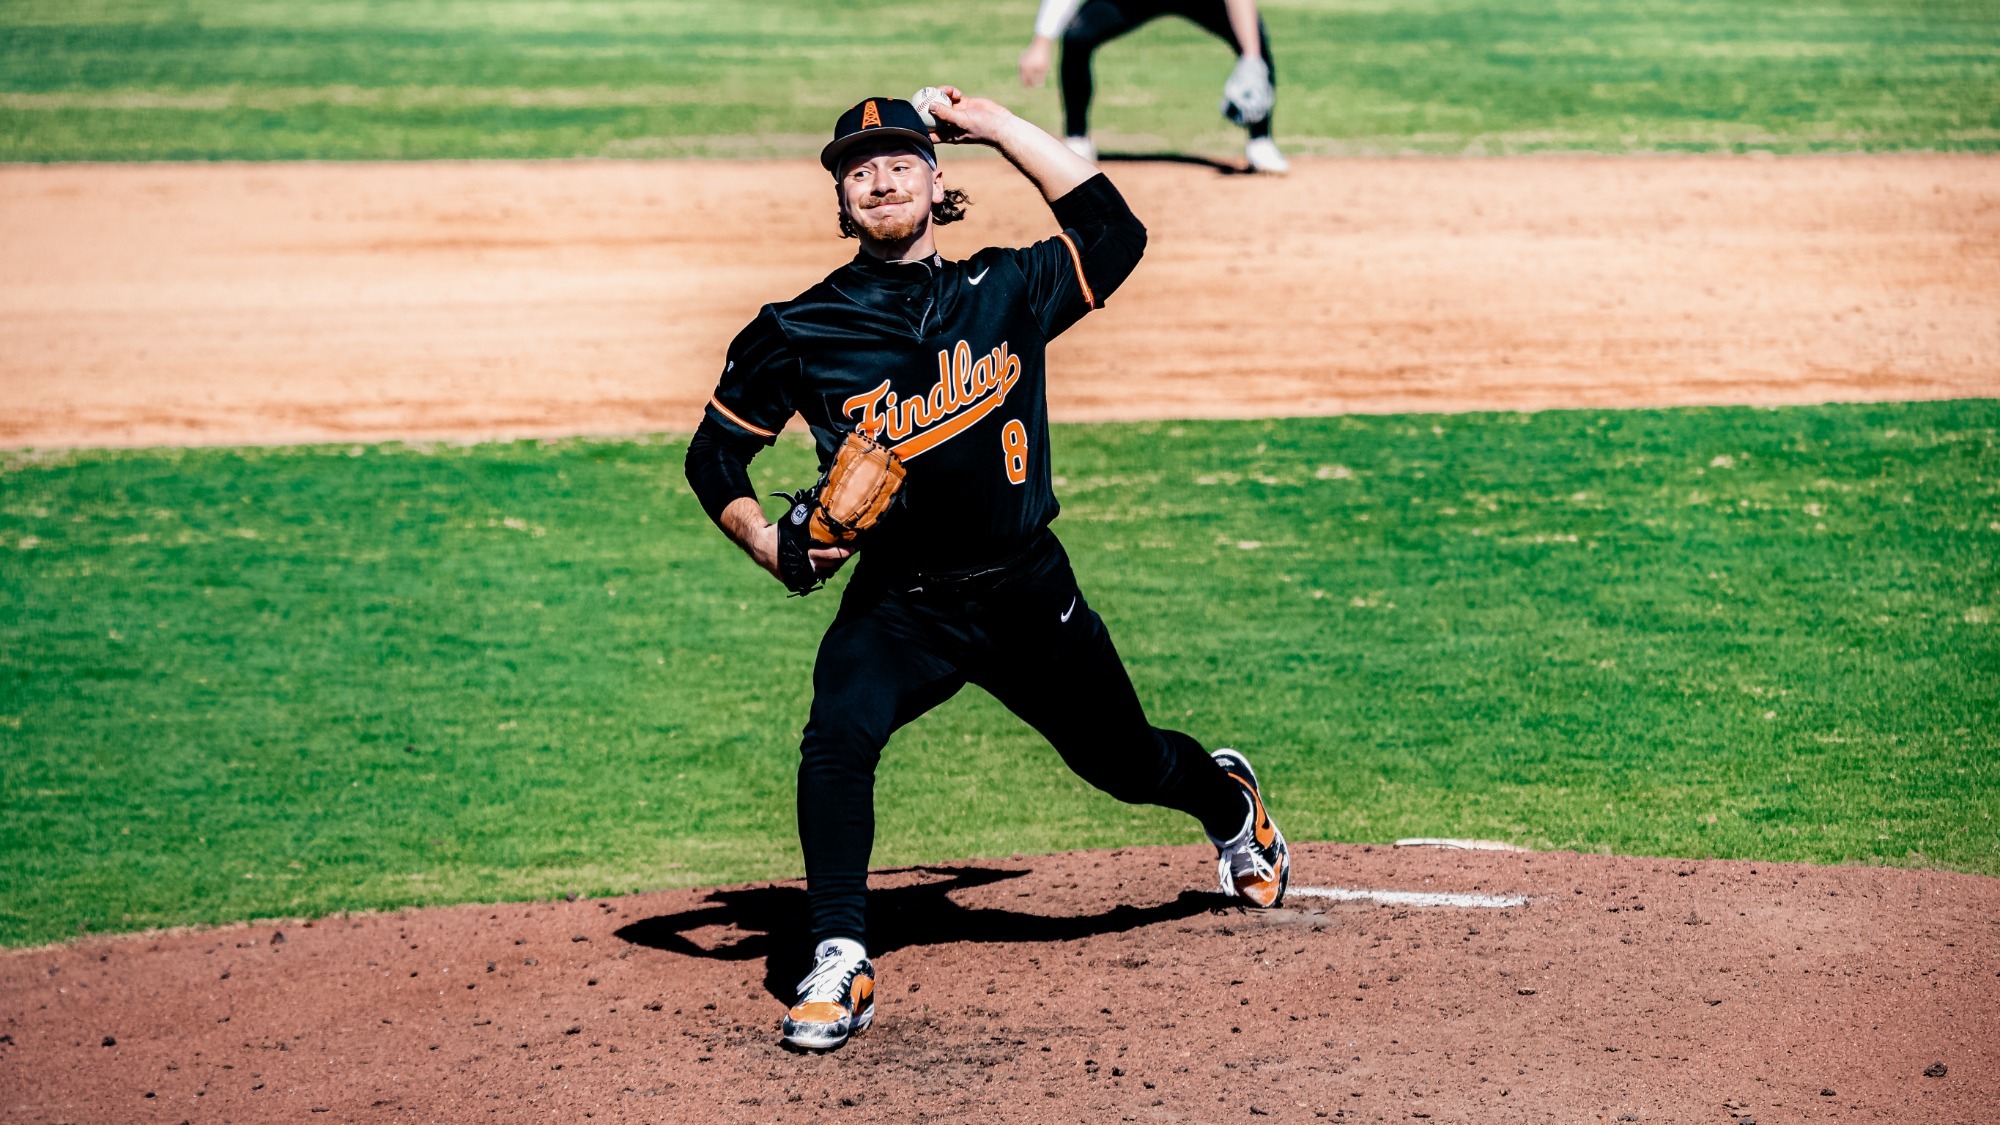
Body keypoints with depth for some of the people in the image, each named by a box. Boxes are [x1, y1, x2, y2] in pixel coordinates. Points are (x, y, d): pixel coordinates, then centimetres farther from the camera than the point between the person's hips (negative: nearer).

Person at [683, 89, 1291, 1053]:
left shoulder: (1003, 290, -1)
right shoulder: (801, 332, -5)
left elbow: (1113, 230, -2)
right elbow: (714, 455, 3)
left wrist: (994, 126, -1)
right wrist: (769, 544, -16)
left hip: (1028, 593, 1)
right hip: (895, 606, -1)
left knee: (1128, 764, 17)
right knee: (839, 734, -31)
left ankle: (1226, 795, 54)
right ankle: (838, 966, -23)